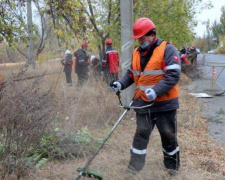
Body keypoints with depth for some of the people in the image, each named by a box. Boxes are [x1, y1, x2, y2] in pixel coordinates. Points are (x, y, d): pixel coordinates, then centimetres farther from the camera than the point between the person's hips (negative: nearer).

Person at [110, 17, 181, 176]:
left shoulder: (167, 49, -12)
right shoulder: (137, 53, 8)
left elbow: (173, 75, -20)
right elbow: (131, 74, 18)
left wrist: (156, 91, -29)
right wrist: (121, 84, -1)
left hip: (164, 102, -4)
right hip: (143, 102, 4)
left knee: (168, 135, 10)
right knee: (141, 133, 6)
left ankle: (172, 165, 29)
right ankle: (135, 166, 15)